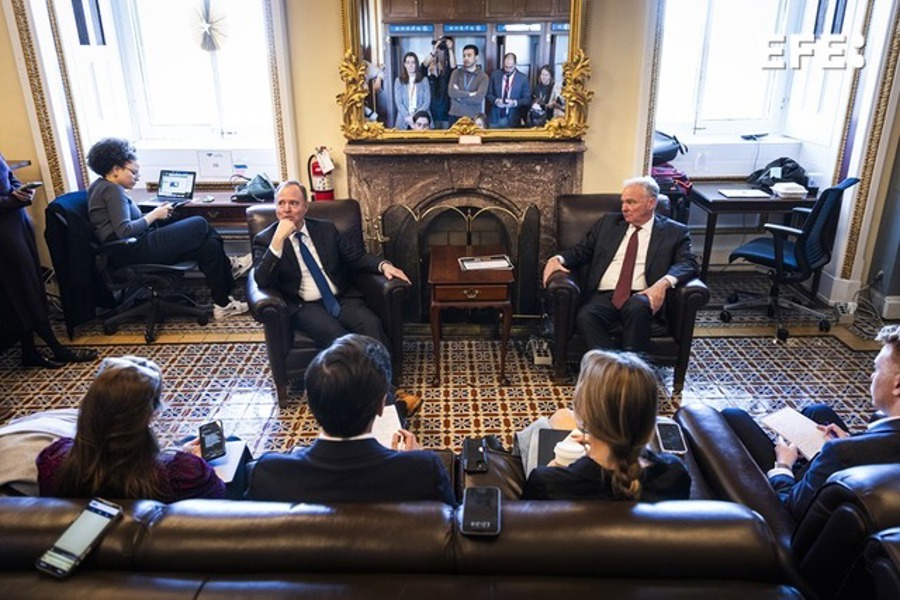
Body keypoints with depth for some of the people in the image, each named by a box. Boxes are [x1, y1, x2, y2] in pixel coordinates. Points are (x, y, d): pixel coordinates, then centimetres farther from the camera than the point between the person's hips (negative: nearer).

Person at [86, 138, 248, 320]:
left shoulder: (102, 186, 19)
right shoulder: (112, 190, -11)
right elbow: (124, 231, -22)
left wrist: (155, 212, 7)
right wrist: (154, 215, -11)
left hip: (132, 248, 10)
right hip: (132, 252, -10)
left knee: (209, 244, 2)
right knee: (200, 225, -11)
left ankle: (223, 301, 5)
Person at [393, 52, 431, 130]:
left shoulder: (424, 80, 7)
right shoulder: (399, 81, 8)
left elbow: (427, 101, 0)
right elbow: (398, 102, 0)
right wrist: (407, 117, -14)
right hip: (404, 122, 0)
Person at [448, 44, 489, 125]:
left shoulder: (483, 77, 1)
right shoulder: (456, 73, 7)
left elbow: (479, 98, -13)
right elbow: (451, 92, -9)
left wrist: (459, 95, -8)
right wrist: (470, 94, -11)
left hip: (473, 117, -1)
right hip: (455, 116, 1)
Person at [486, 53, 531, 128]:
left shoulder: (523, 78, 0)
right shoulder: (495, 75, 6)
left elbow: (527, 98, 1)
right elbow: (489, 94, 9)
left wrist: (515, 103, -17)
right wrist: (496, 100, -12)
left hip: (513, 120, -1)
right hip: (495, 117, 2)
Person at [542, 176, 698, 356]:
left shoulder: (674, 232, 12)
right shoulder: (608, 222, 21)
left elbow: (688, 263, -1)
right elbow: (582, 250, 19)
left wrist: (664, 282, -22)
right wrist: (558, 259, -4)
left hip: (640, 297, -2)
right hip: (603, 296, 2)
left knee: (637, 308, -37)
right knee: (584, 317, -31)